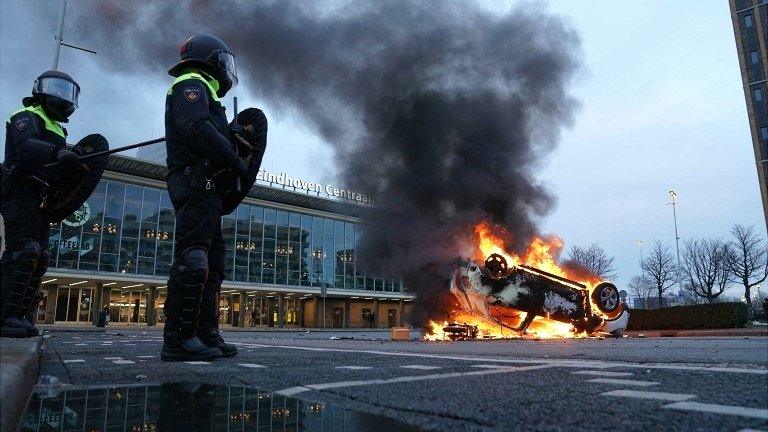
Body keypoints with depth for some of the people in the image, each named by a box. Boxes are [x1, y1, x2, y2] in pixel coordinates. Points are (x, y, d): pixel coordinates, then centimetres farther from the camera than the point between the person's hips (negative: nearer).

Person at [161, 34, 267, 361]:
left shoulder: (201, 92, 32)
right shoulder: (192, 84, 1)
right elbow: (197, 129, -17)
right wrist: (236, 160, -15)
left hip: (206, 190, 11)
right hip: (197, 183, -11)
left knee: (212, 261, 7)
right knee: (193, 258, -16)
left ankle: (206, 335, 9)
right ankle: (178, 338, -17)